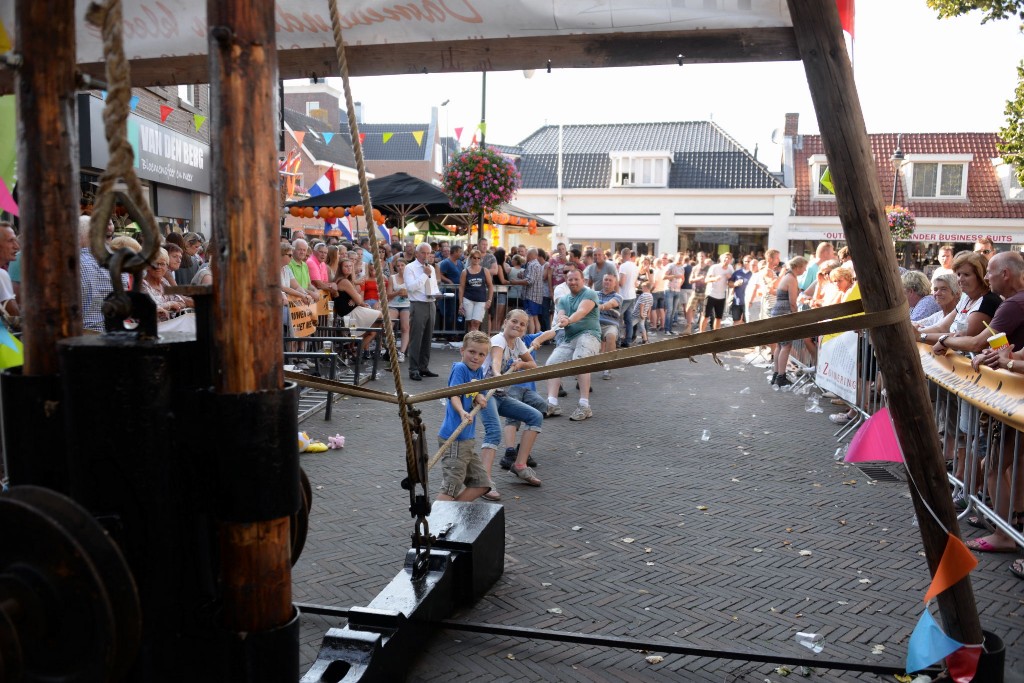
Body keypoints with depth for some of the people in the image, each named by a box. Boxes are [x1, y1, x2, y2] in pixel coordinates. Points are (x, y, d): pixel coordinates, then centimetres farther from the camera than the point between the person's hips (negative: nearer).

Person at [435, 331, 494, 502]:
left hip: (467, 438, 9)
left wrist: (480, 397, -10)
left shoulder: (479, 371, 11)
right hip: (453, 438, -9)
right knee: (451, 487, -8)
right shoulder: (460, 368, -12)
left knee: (482, 484, 14)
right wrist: (462, 412, -42)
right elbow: (454, 395, -23)